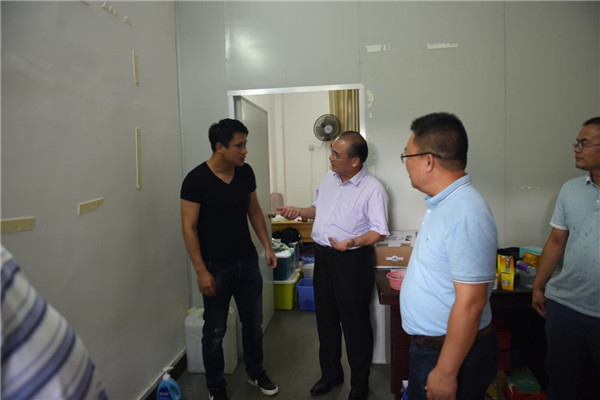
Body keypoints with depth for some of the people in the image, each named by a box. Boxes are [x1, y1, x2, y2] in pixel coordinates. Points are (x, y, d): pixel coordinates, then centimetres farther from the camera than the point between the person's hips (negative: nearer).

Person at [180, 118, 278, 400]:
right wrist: (201, 271, -17)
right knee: (215, 331, 11)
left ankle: (255, 372, 41)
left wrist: (267, 246, 7)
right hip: (216, 267, -5)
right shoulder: (196, 180, -17)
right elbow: (189, 228, -15)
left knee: (253, 323, 18)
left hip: (248, 261, 5)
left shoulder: (245, 172, -1)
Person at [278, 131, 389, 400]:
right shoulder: (329, 178, 6)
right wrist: (299, 212, 3)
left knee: (355, 324, 6)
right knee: (326, 319, 18)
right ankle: (330, 373, 39)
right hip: (323, 256, 7)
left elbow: (380, 231, -16)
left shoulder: (372, 189, -16)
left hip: (352, 260, -7)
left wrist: (352, 242, -31)